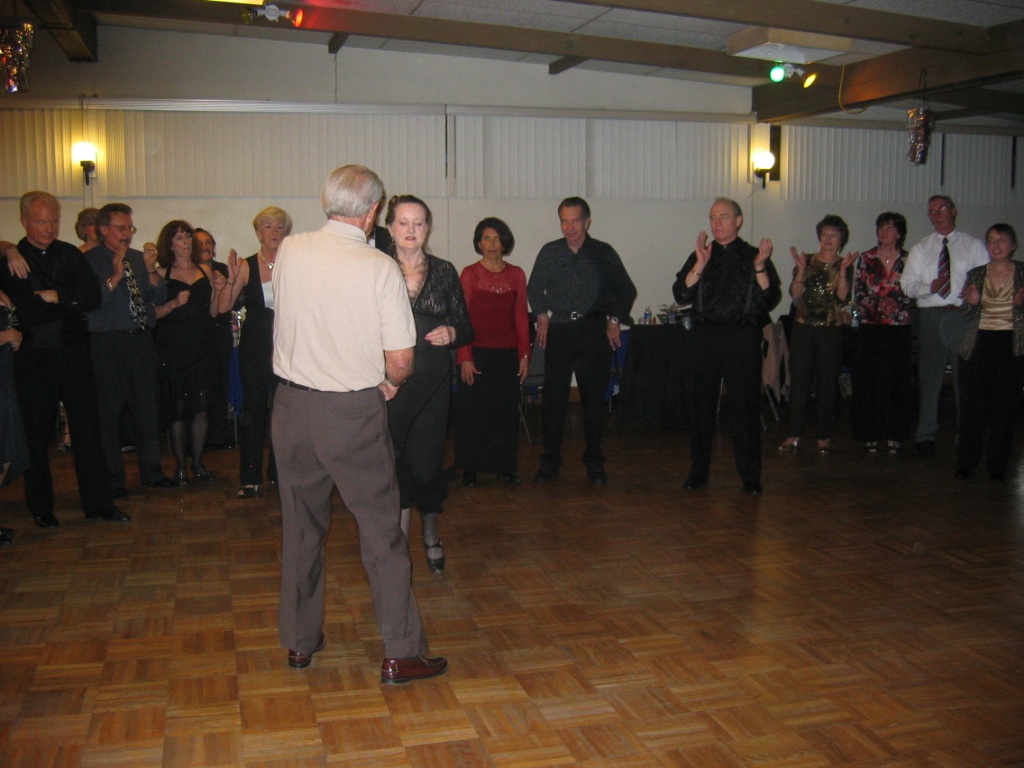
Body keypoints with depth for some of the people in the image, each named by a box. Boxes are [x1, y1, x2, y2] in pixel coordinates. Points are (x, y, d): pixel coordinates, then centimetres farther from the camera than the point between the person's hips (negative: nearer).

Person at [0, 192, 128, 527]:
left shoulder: (71, 255, 9)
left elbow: (93, 297, -2)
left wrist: (55, 297, -9)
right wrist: (71, 301, -10)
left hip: (74, 352, 3)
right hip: (34, 358, -2)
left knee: (88, 427, 4)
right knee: (37, 434, 6)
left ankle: (98, 501, 12)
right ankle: (41, 508, 18)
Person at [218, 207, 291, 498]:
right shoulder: (247, 266, 2)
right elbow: (223, 307, -3)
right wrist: (232, 279, -16)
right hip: (254, 346, 0)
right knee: (253, 408, 4)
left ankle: (279, 472, 19)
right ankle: (251, 477, 12)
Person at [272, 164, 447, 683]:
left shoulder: (289, 251, -1)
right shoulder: (381, 268, -13)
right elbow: (401, 358, -13)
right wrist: (390, 381, 10)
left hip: (292, 406, 4)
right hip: (354, 412, -4)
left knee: (301, 527, 16)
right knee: (381, 531, 4)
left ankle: (299, 642, 28)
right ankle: (401, 654, 9)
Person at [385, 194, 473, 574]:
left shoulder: (444, 272, 7)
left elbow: (466, 329, 11)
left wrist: (451, 333, -10)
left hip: (431, 381, 1)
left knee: (427, 463, 4)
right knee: (396, 462, 0)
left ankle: (431, 533, 31)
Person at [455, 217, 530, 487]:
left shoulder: (516, 274, 8)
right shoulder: (470, 274, -1)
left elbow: (521, 316, 8)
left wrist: (524, 354, 2)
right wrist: (465, 358, -10)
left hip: (508, 353, 3)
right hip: (478, 351, -2)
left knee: (506, 411, 7)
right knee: (472, 411, 2)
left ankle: (504, 465, 19)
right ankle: (470, 468, 13)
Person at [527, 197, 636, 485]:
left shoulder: (604, 253, 6)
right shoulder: (549, 252, 8)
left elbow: (626, 291, 16)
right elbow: (534, 289, 22)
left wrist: (615, 320, 6)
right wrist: (542, 316, 9)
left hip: (593, 332, 0)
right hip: (558, 331, 0)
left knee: (594, 397, 3)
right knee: (553, 398, -1)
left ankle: (594, 461, 14)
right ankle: (550, 460, 10)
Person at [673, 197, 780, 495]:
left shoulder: (754, 256, 6)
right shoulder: (699, 256, 13)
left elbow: (771, 300, -4)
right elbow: (680, 294, -1)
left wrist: (760, 268, -16)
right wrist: (700, 265, -11)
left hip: (742, 336, -2)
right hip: (705, 335, 2)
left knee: (745, 405, 0)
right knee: (701, 404, 6)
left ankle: (750, 475, 10)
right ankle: (698, 472, 16)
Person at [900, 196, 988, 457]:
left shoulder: (973, 246, 10)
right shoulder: (920, 249, 15)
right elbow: (907, 284, 6)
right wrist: (930, 287, -12)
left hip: (964, 315, -1)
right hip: (931, 315, 2)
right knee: (929, 376, 2)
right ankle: (926, 437, 9)